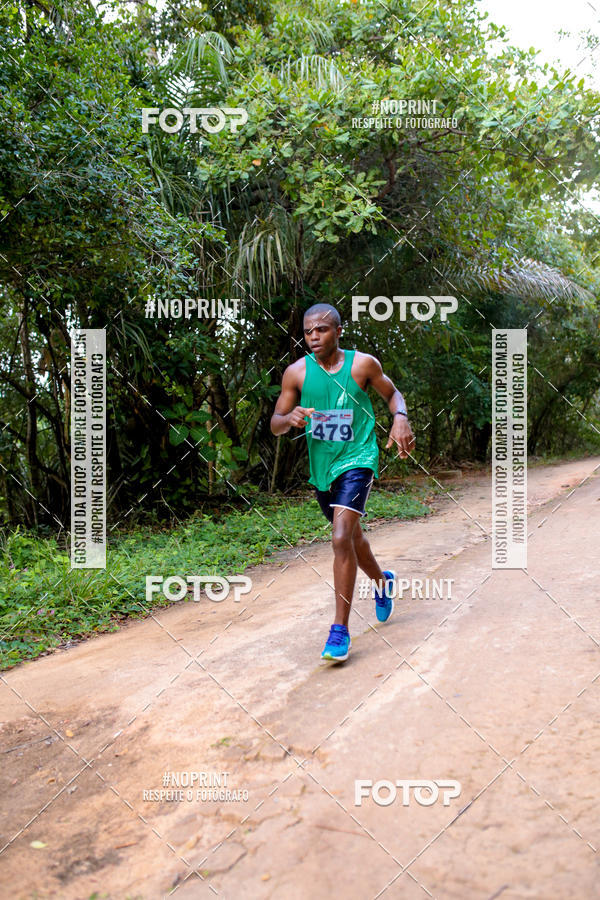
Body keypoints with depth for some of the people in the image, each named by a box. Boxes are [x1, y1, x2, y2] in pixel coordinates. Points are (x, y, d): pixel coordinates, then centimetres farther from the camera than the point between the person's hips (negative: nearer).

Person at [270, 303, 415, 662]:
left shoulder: (363, 364, -7)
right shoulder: (297, 372, -3)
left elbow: (393, 393, 10)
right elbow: (275, 424, 1)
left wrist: (401, 418, -11)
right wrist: (290, 418, -23)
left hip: (357, 460, -4)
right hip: (321, 465, 4)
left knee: (342, 539, -20)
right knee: (350, 536, 20)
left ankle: (341, 631, -10)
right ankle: (382, 581, 51)